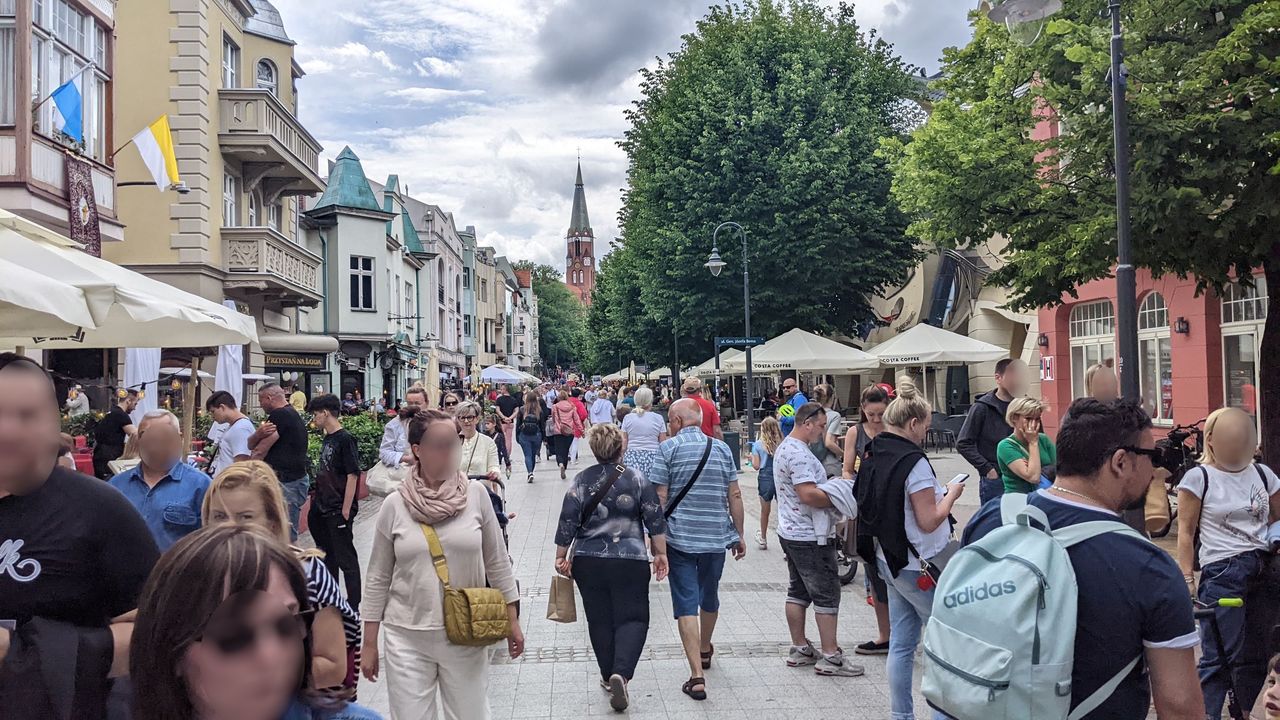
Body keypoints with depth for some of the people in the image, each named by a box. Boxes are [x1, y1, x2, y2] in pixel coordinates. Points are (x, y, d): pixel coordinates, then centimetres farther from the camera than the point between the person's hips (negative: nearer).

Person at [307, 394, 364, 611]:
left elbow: (353, 476, -18)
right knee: (327, 555, 19)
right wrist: (317, 496, 15)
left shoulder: (345, 439, -14)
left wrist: (346, 510, -19)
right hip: (322, 511, 9)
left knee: (346, 559, -2)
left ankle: (353, 606, 6)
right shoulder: (327, 439, 11)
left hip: (338, 512, -9)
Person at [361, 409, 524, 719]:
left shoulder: (476, 494, -4)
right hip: (407, 638, 0)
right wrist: (369, 644, 3)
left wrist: (512, 621, 5)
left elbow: (497, 562, 4)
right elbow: (378, 579, 2)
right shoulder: (395, 504, -5)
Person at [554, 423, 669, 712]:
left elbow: (567, 521, -3)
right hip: (630, 561, -1)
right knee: (633, 618, 5)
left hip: (589, 562, 2)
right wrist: (661, 553, 6)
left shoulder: (581, 480, -2)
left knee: (599, 620, 15)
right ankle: (621, 673, -15)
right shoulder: (637, 479, -3)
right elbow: (655, 520, -3)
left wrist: (561, 556, 6)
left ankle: (608, 676, 23)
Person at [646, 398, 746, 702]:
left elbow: (660, 497, -9)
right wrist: (739, 535, 13)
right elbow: (734, 495, 4)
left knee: (686, 605, -1)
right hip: (716, 538, 4)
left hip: (680, 537, -4)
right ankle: (705, 651, 47)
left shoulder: (668, 448, -6)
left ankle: (697, 677, -9)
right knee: (710, 598, 23)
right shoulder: (722, 448, 4)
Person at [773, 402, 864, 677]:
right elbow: (809, 495, -27)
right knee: (827, 594, -3)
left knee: (799, 591, 15)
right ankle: (830, 657, 1)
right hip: (809, 537, -10)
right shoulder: (799, 453, -20)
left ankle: (799, 649, 22)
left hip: (791, 532, 10)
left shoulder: (786, 447, 14)